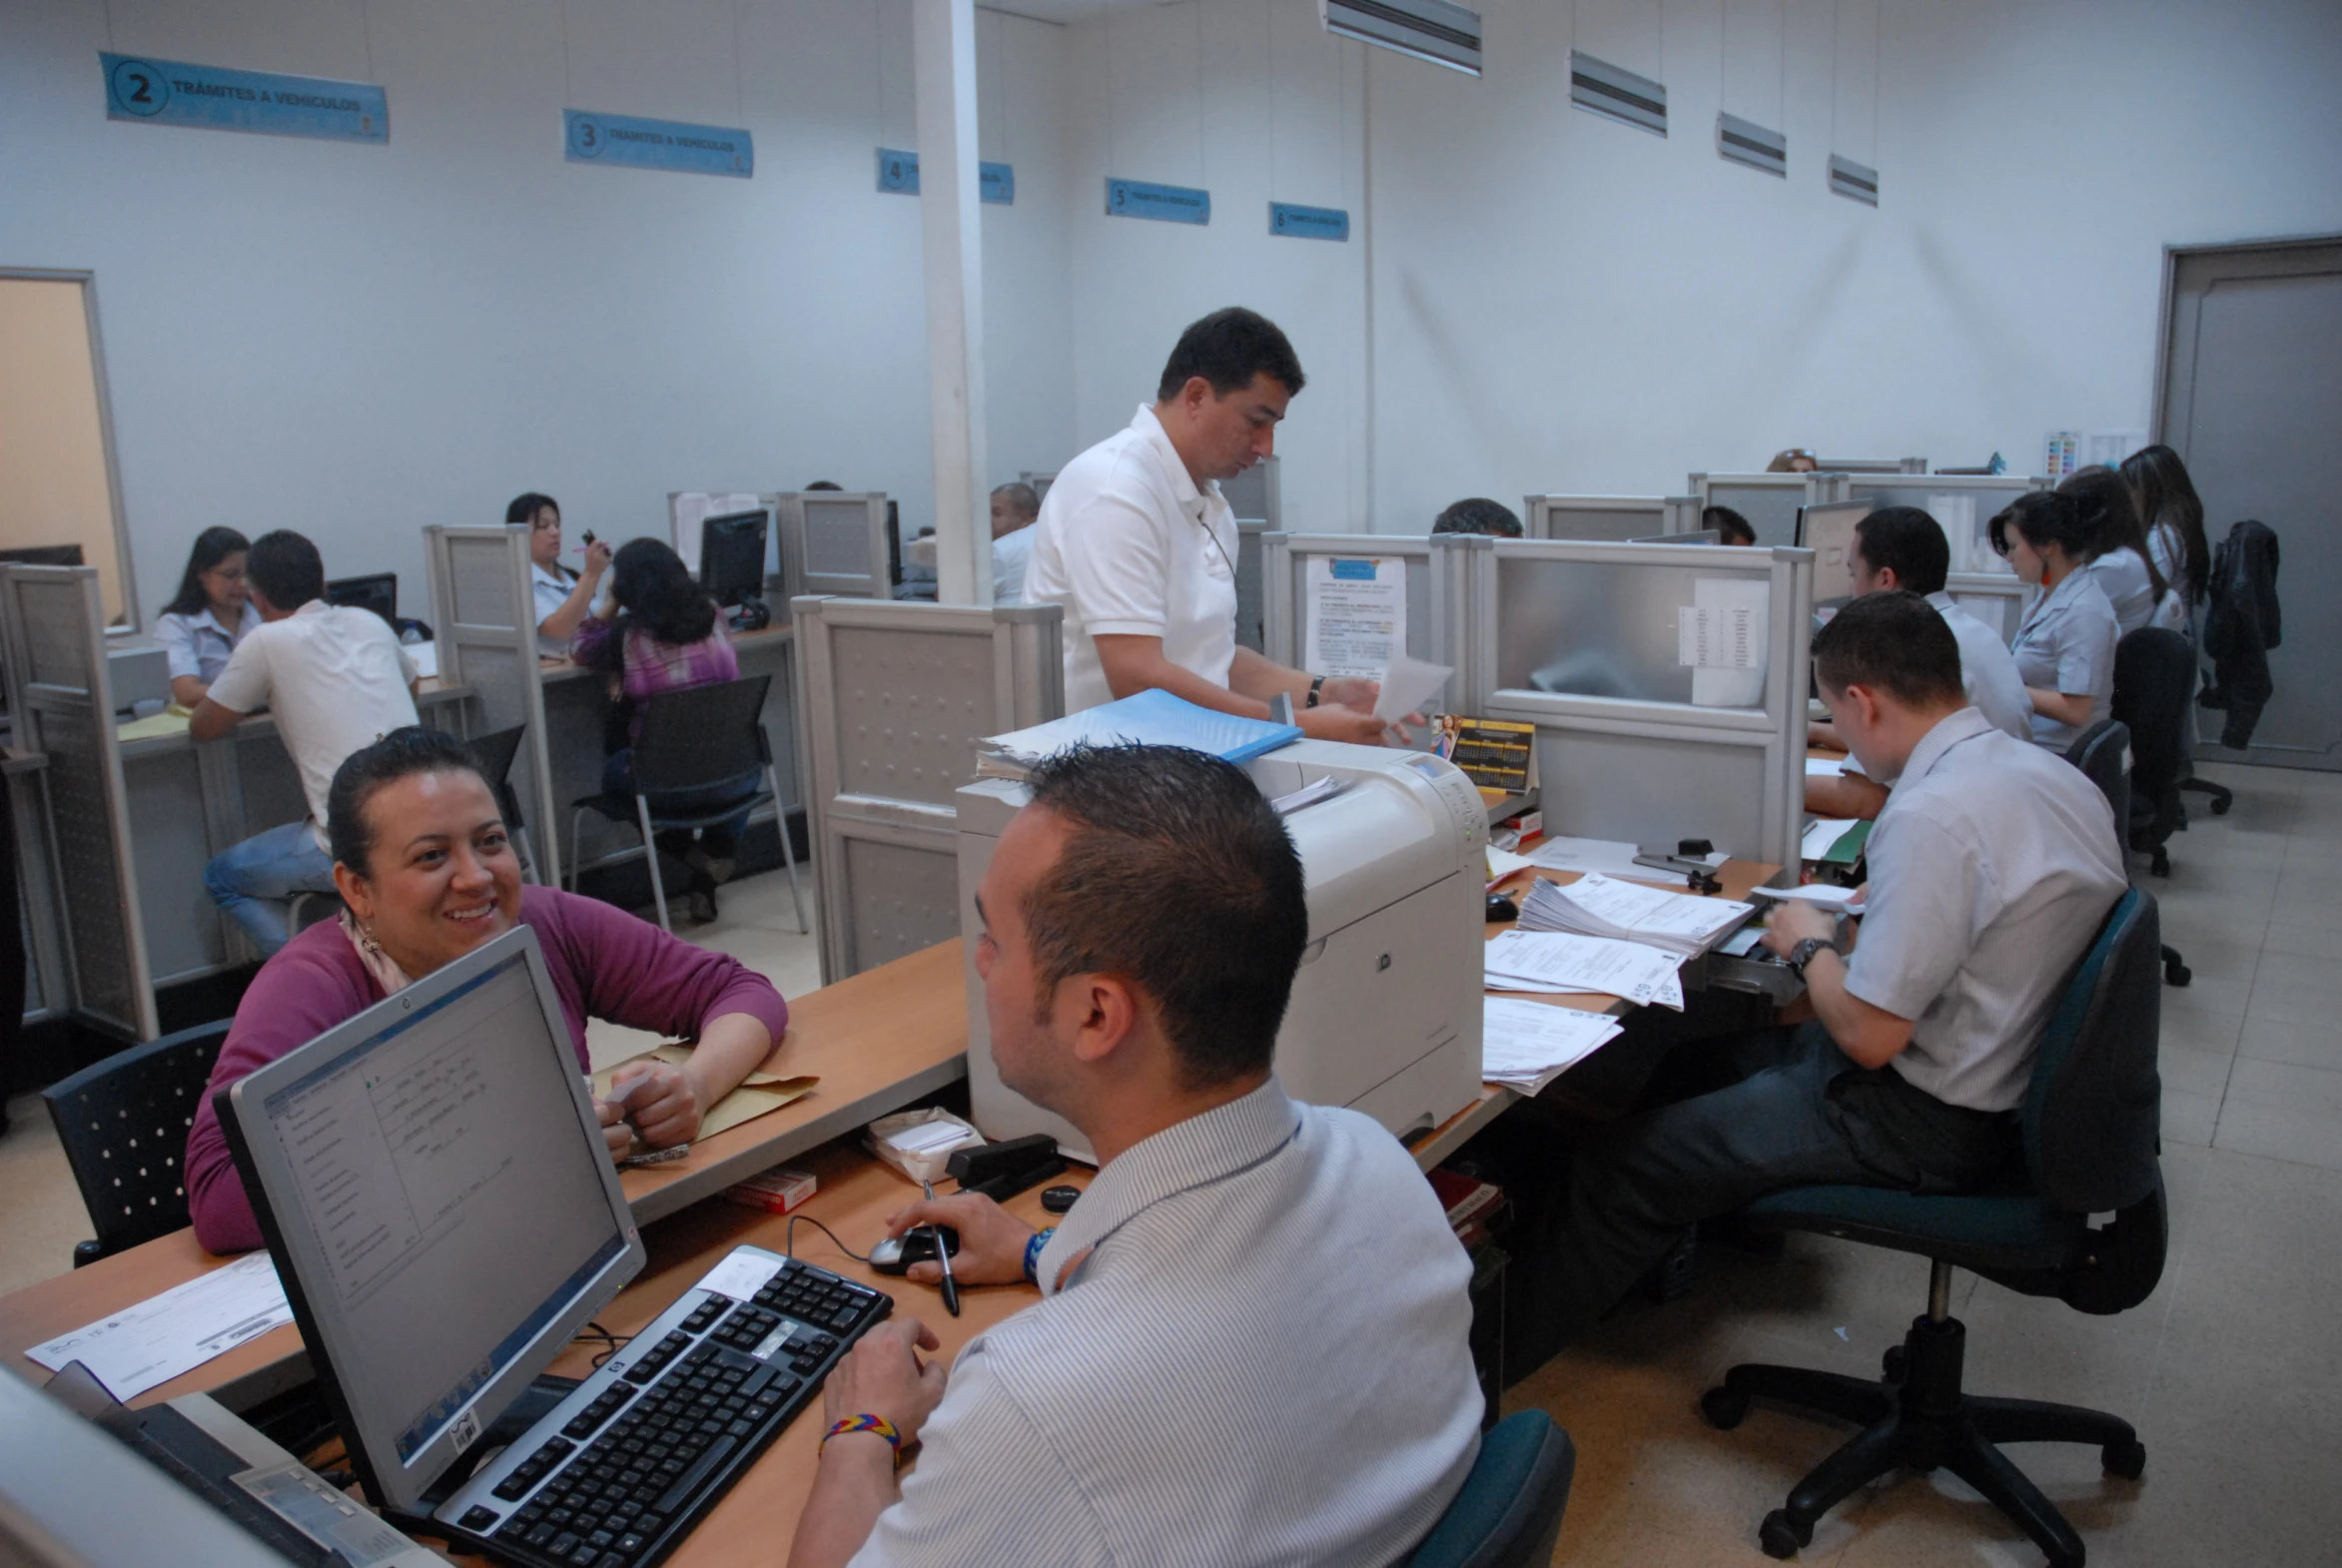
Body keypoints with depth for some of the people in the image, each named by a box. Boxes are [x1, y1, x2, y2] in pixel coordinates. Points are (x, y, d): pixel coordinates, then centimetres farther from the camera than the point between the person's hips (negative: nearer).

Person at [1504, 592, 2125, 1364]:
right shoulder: (2055, 773, 2)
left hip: (1927, 1125, -10)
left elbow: (1868, 1035, -26)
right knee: (1718, 1050, 26)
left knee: (1620, 1166, -4)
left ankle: (1512, 1344, 13)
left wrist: (1811, 946, -8)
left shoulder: (1929, 817, -29)